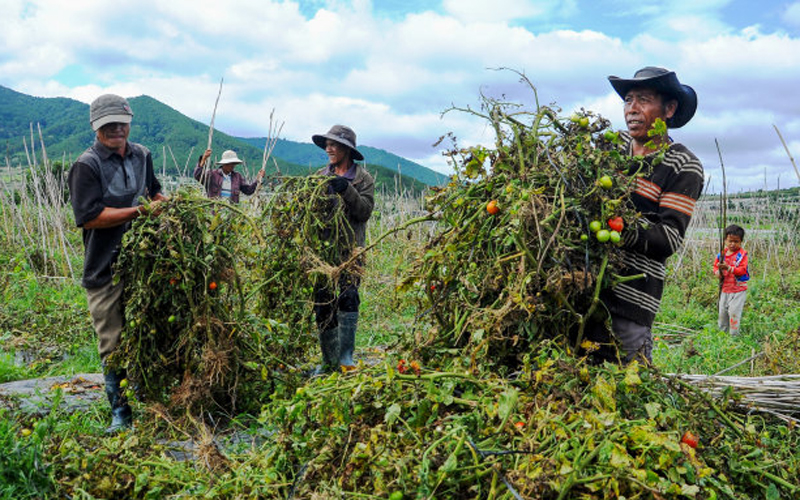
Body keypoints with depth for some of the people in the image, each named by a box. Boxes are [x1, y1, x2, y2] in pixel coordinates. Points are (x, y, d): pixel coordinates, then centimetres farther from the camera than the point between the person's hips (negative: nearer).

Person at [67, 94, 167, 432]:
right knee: (113, 344, 2)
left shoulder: (142, 156, 11)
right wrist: (140, 211, -20)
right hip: (105, 269, -5)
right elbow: (89, 216, -17)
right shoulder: (87, 165, -8)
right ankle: (120, 411, 16)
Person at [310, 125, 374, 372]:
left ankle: (346, 355, -12)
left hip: (349, 249, -4)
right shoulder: (321, 175, 17)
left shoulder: (363, 178, 6)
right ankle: (330, 362, 14)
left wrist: (347, 191, -18)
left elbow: (365, 211, -6)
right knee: (323, 304, 4)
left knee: (347, 296, -18)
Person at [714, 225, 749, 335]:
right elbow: (715, 266, 14)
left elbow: (742, 270, -18)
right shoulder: (721, 253, 3)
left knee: (734, 311, -10)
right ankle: (722, 331, 30)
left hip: (738, 290, -5)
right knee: (722, 311, 14)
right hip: (725, 289, 5)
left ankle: (734, 334, 1)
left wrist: (728, 268, -31)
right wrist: (717, 272, -7)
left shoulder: (742, 254, -11)